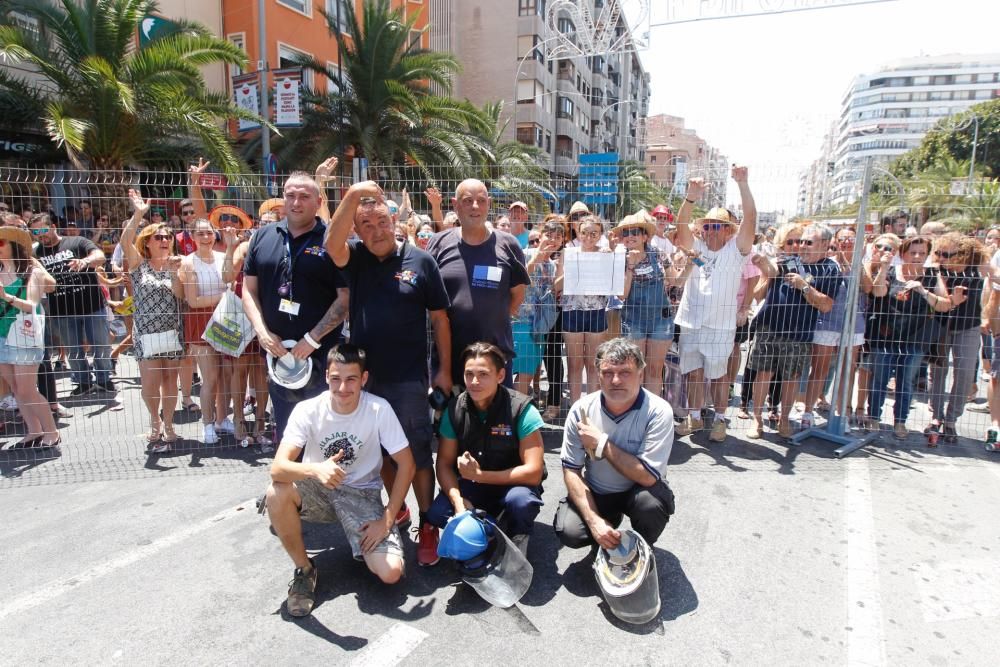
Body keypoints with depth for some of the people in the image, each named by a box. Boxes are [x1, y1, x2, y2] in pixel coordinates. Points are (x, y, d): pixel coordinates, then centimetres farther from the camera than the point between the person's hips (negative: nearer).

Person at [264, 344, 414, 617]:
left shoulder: (379, 409, -20)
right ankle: (304, 569, -7)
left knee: (391, 573, -20)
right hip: (318, 489, 1)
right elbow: (277, 468, -28)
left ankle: (364, 546, 17)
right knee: (276, 493, -33)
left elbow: (406, 464, -13)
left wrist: (387, 519, -15)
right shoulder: (308, 410, -18)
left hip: (362, 494, -1)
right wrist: (315, 469, -50)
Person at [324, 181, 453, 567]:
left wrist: (444, 370, -2)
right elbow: (331, 245, -21)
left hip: (409, 379, -3)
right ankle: (396, 509, 36)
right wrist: (352, 196, -30)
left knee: (418, 454, 4)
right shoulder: (354, 258, 3)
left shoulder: (420, 261, -2)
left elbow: (439, 318, 0)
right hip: (364, 376, 3)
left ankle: (426, 526, 16)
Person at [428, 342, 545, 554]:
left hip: (513, 483, -3)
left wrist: (479, 475, -25)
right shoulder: (454, 410, -11)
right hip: (471, 483, 4)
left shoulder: (521, 409, -22)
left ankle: (515, 541, -2)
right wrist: (458, 500, -24)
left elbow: (533, 472, -24)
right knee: (436, 513, -22)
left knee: (521, 501, -36)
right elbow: (444, 464, -5)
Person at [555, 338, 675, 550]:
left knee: (652, 502, -34)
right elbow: (571, 469, -11)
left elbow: (648, 476, -27)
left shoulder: (658, 412, -23)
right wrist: (594, 521, -21)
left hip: (638, 490, -2)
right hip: (594, 492, 2)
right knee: (568, 531, -22)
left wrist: (602, 444, -27)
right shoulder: (582, 409, -15)